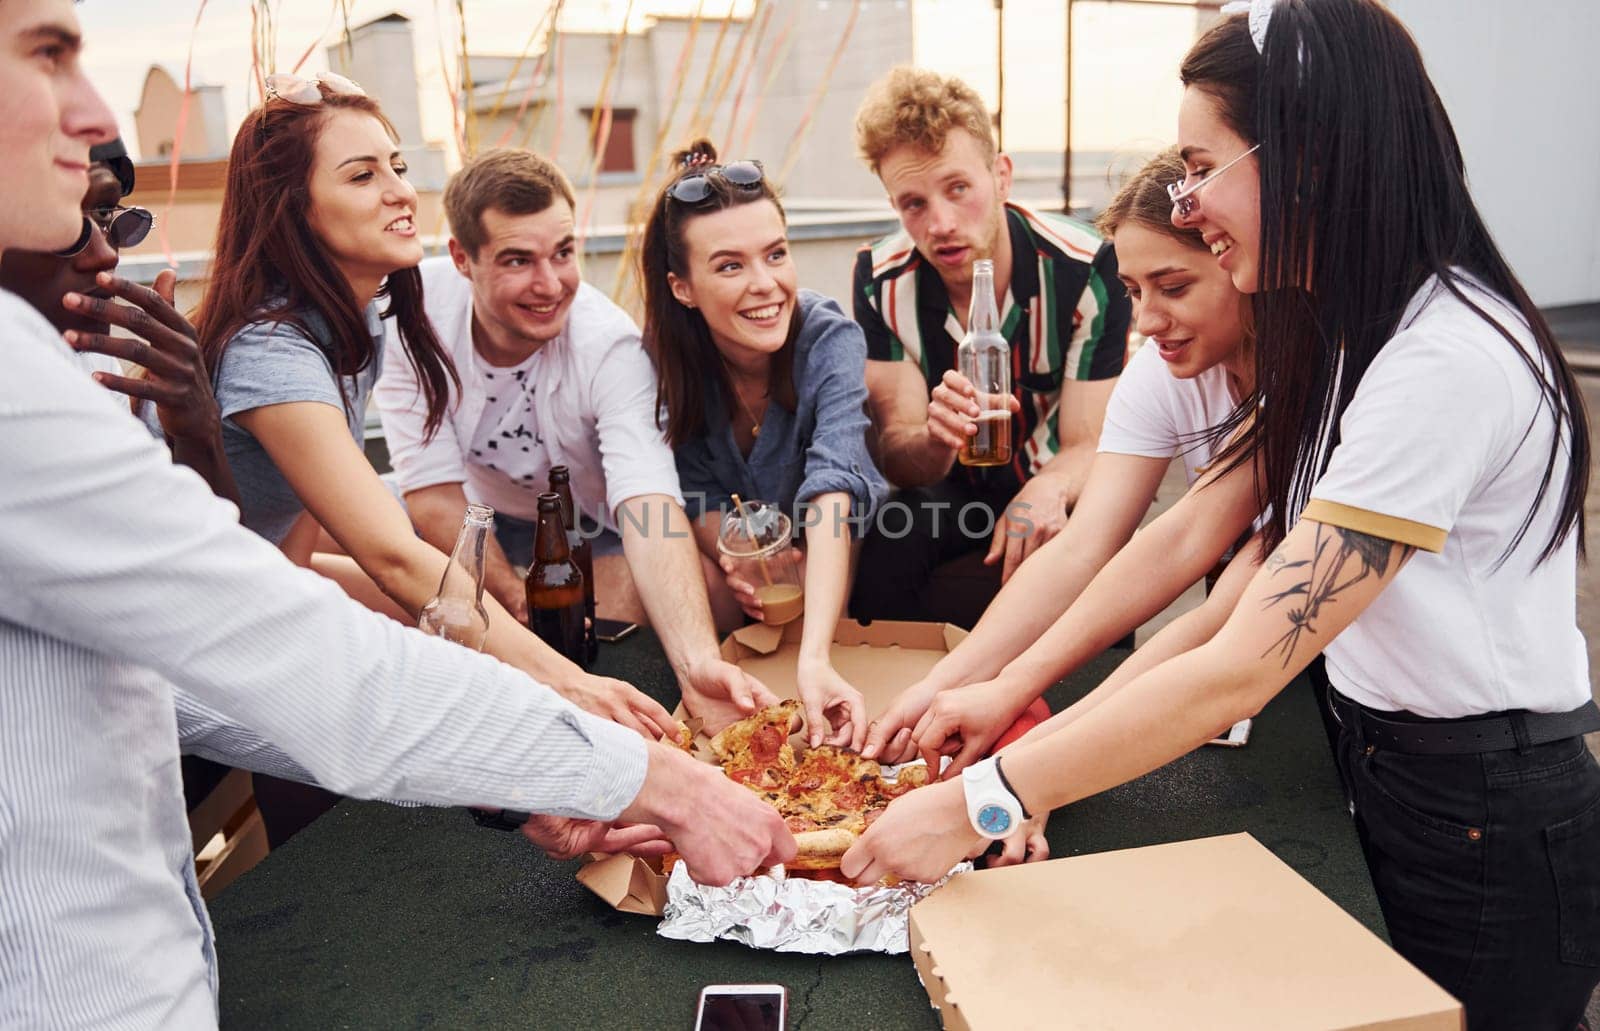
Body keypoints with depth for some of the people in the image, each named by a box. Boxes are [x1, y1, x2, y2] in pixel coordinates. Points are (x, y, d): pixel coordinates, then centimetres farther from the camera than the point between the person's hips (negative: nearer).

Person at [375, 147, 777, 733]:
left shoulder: (610, 345, -29)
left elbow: (649, 508, -42)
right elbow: (435, 496, -19)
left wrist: (698, 661, -58)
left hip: (590, 529, -2)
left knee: (717, 583, -29)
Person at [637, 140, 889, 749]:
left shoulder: (829, 339, -29)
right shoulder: (664, 357, -20)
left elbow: (832, 496, -43)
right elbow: (699, 493, -12)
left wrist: (813, 658, -56)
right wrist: (735, 560, -36)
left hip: (831, 562, -1)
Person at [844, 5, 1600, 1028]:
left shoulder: (1446, 362, -27)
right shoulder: (1341, 331, 4)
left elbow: (1238, 672, -32)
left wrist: (974, 807, -28)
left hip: (1488, 828, -8)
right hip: (1380, 766, 8)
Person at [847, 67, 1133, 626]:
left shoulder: (1085, 268, -17)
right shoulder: (882, 279, -12)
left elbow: (1089, 446, -14)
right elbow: (896, 456, -14)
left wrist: (1049, 490, -39)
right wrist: (935, 441, -39)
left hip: (1054, 498, 0)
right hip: (950, 494, 1)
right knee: (876, 547, -31)